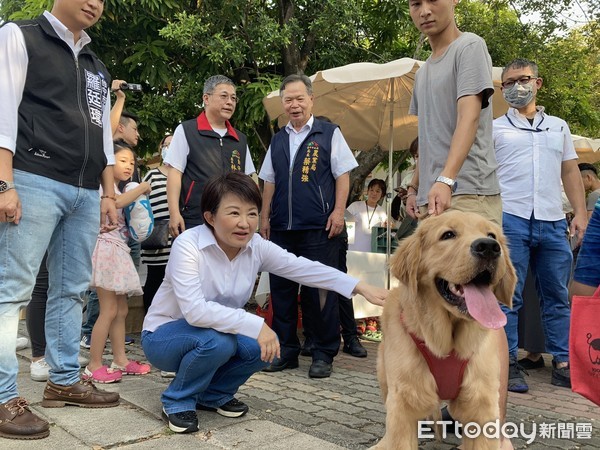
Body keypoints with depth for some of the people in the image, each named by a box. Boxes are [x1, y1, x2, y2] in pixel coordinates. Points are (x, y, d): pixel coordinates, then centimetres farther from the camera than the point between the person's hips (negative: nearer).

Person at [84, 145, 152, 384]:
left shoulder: (117, 189, 23)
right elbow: (117, 202, -28)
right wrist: (142, 188, -17)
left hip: (119, 252, 10)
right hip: (107, 249, -10)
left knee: (121, 310, 10)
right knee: (109, 311, -10)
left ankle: (120, 360, 16)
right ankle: (94, 366, -3)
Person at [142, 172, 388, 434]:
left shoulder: (256, 247, -12)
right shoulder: (187, 245, -28)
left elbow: (303, 268, -16)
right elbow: (195, 311, -37)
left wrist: (361, 287, -23)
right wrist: (255, 325, -39)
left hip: (219, 333, 5)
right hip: (164, 335, -5)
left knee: (263, 345, -21)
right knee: (218, 341, -34)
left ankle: (213, 395, 8)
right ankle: (177, 400, -5)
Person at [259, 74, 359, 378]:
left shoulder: (329, 133, 5)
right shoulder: (278, 140, 17)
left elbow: (342, 175, 0)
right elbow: (269, 182, 19)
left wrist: (338, 211, -10)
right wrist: (265, 217, 12)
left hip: (318, 227, -5)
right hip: (282, 228, 5)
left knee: (320, 290, -2)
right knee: (281, 289, 8)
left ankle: (323, 354, 10)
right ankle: (286, 351, 20)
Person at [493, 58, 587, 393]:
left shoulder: (559, 126, 19)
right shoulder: (495, 128, 9)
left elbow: (571, 173, 18)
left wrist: (580, 213, 7)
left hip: (553, 221, 4)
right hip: (510, 218, -3)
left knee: (558, 296, 7)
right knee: (508, 296, -3)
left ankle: (564, 364, 16)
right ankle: (509, 364, 3)